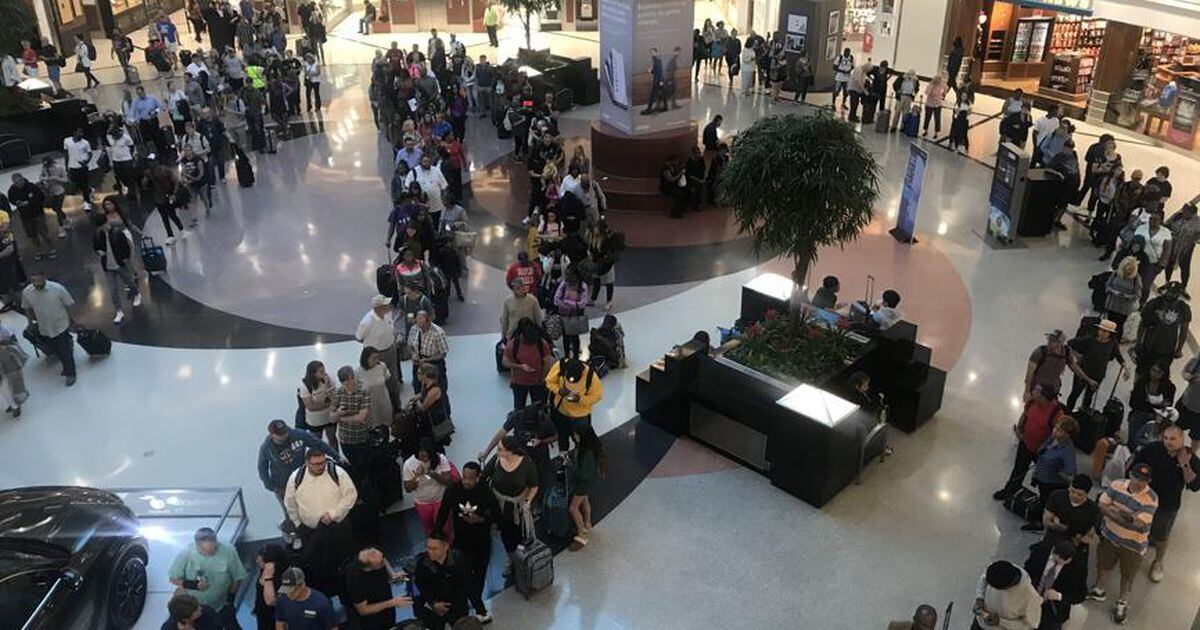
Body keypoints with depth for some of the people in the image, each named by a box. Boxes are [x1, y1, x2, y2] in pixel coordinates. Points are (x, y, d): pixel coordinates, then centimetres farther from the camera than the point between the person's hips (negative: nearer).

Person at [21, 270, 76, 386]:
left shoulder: (57, 288, -23)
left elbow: (69, 305, -11)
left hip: (61, 325, -4)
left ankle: (70, 374, 24)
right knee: (55, 350, 20)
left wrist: (71, 321, -3)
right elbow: (27, 308, 6)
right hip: (44, 328, 4)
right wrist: (31, 322, 13)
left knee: (65, 352, 6)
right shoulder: (26, 292, -14)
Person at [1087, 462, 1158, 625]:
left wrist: (1113, 512, -24)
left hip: (1132, 544, -3)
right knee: (1103, 564, 24)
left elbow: (1138, 525, -32)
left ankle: (1122, 603, 40)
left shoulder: (1150, 499, -27)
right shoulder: (1117, 485, -14)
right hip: (1109, 535, 4)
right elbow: (1102, 505, -11)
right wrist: (1119, 512, -26)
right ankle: (1099, 590, 49)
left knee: (1127, 574, 17)